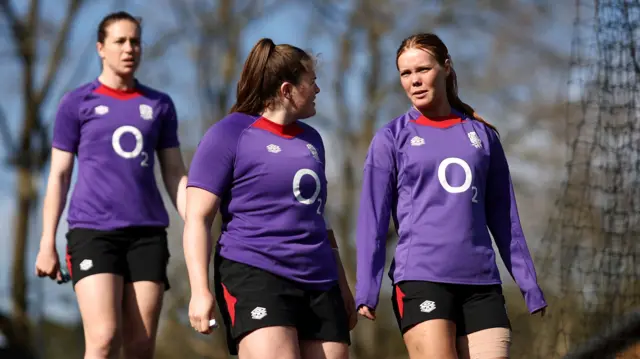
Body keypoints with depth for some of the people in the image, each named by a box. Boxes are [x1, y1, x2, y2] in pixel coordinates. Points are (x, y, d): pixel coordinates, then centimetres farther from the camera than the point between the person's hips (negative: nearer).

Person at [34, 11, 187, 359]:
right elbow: (59, 176, 6)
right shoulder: (77, 103, 7)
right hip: (93, 230, -3)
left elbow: (175, 175, 15)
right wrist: (47, 243, 0)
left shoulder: (160, 105, 14)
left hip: (148, 232, 3)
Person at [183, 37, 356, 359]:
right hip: (253, 276, -7)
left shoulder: (310, 139, 21)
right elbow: (197, 218, -6)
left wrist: (342, 285, 28)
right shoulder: (230, 134, -1)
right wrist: (200, 291, -16)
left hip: (320, 283, 7)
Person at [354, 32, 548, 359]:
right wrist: (366, 290, -7)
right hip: (420, 278, -3)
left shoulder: (482, 135, 14)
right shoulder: (391, 139, 6)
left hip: (482, 282, 3)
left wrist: (529, 284, 12)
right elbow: (373, 219, 2)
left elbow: (504, 218, 17)